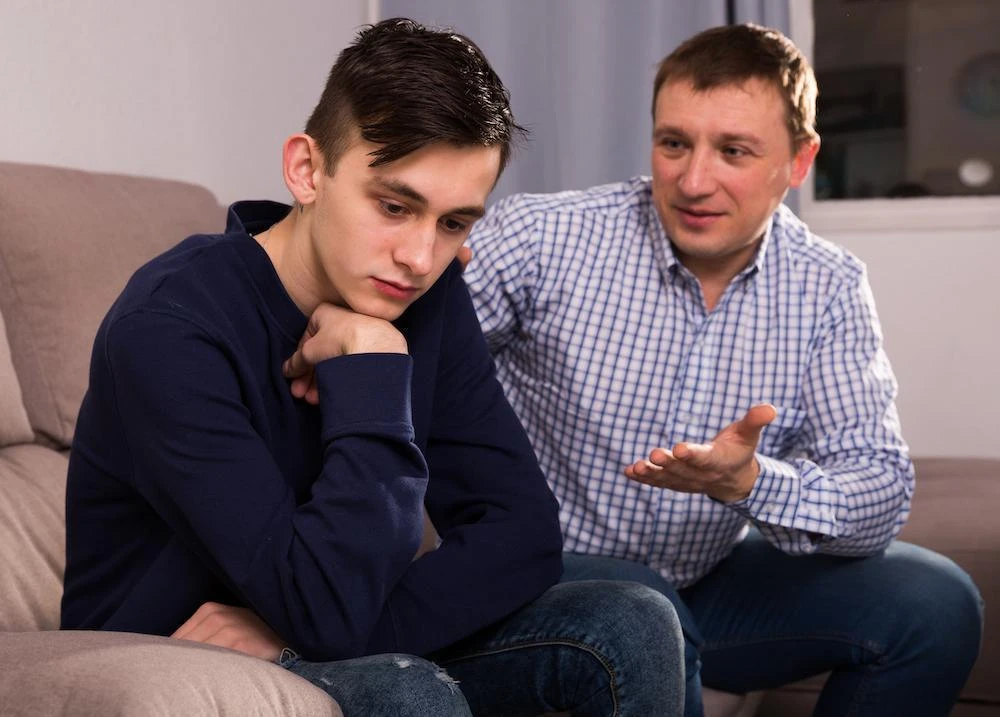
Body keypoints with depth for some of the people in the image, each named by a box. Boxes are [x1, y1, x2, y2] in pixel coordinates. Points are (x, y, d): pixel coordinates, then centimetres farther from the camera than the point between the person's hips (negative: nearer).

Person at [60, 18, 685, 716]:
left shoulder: (424, 298, -5)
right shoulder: (170, 328, -25)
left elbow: (524, 535, -10)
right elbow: (327, 611, -32)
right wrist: (371, 365, -28)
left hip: (350, 652, 6)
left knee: (631, 625, -9)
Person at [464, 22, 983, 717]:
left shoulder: (828, 290, -6)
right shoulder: (540, 240, -15)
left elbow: (882, 492, -12)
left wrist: (751, 481, -32)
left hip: (710, 584, 4)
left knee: (934, 604, -10)